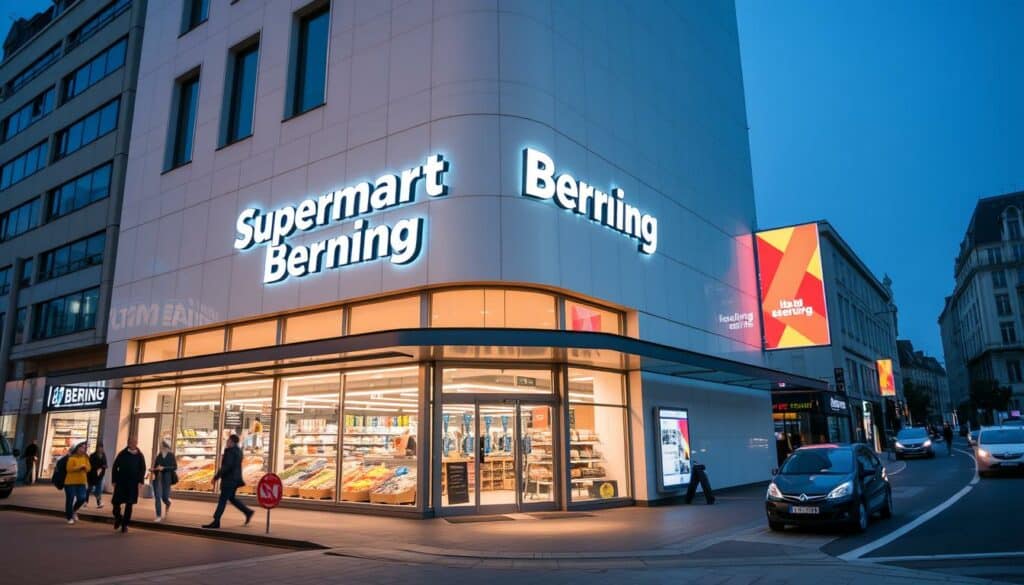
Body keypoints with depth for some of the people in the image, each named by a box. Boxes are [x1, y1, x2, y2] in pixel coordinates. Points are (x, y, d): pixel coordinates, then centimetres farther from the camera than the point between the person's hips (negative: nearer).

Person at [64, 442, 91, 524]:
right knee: (70, 499, 3)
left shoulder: (85, 457, 7)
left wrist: (85, 467, -17)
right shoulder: (72, 458, -10)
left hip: (81, 482, 4)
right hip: (71, 482, -4)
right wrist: (79, 467, -21)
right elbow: (69, 469, -17)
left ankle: (74, 511, 26)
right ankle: (69, 517, 17)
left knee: (82, 498, -3)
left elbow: (88, 469, 4)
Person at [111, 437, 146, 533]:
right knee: (116, 501, 0)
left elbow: (143, 469, 3)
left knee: (129, 504, 2)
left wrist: (140, 481, -7)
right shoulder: (122, 454, 1)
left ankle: (125, 524, 13)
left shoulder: (140, 456, 2)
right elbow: (115, 467, 3)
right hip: (121, 482, 0)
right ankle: (118, 517, 28)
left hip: (133, 483, 0)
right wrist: (114, 480, -3)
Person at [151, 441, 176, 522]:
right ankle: (159, 516, 0)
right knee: (157, 497, -5)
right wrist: (153, 469, -5)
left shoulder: (171, 455, -1)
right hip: (157, 478, 3)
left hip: (166, 479, -3)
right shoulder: (158, 455, 9)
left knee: (164, 497, -1)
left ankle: (168, 503, 37)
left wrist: (163, 468, -17)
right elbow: (155, 466, 17)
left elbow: (175, 467, -7)